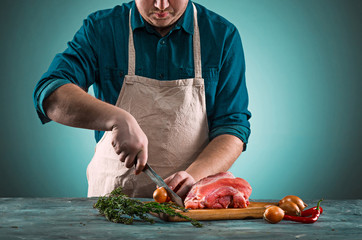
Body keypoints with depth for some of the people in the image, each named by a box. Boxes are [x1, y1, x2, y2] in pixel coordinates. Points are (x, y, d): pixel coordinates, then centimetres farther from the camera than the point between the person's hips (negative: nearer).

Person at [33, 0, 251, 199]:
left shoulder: (223, 35, 3)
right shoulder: (100, 29, 2)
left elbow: (233, 125, 0)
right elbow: (50, 94, -10)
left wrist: (194, 177, -18)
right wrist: (118, 119, -26)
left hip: (191, 199, 0)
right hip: (112, 196, 1)